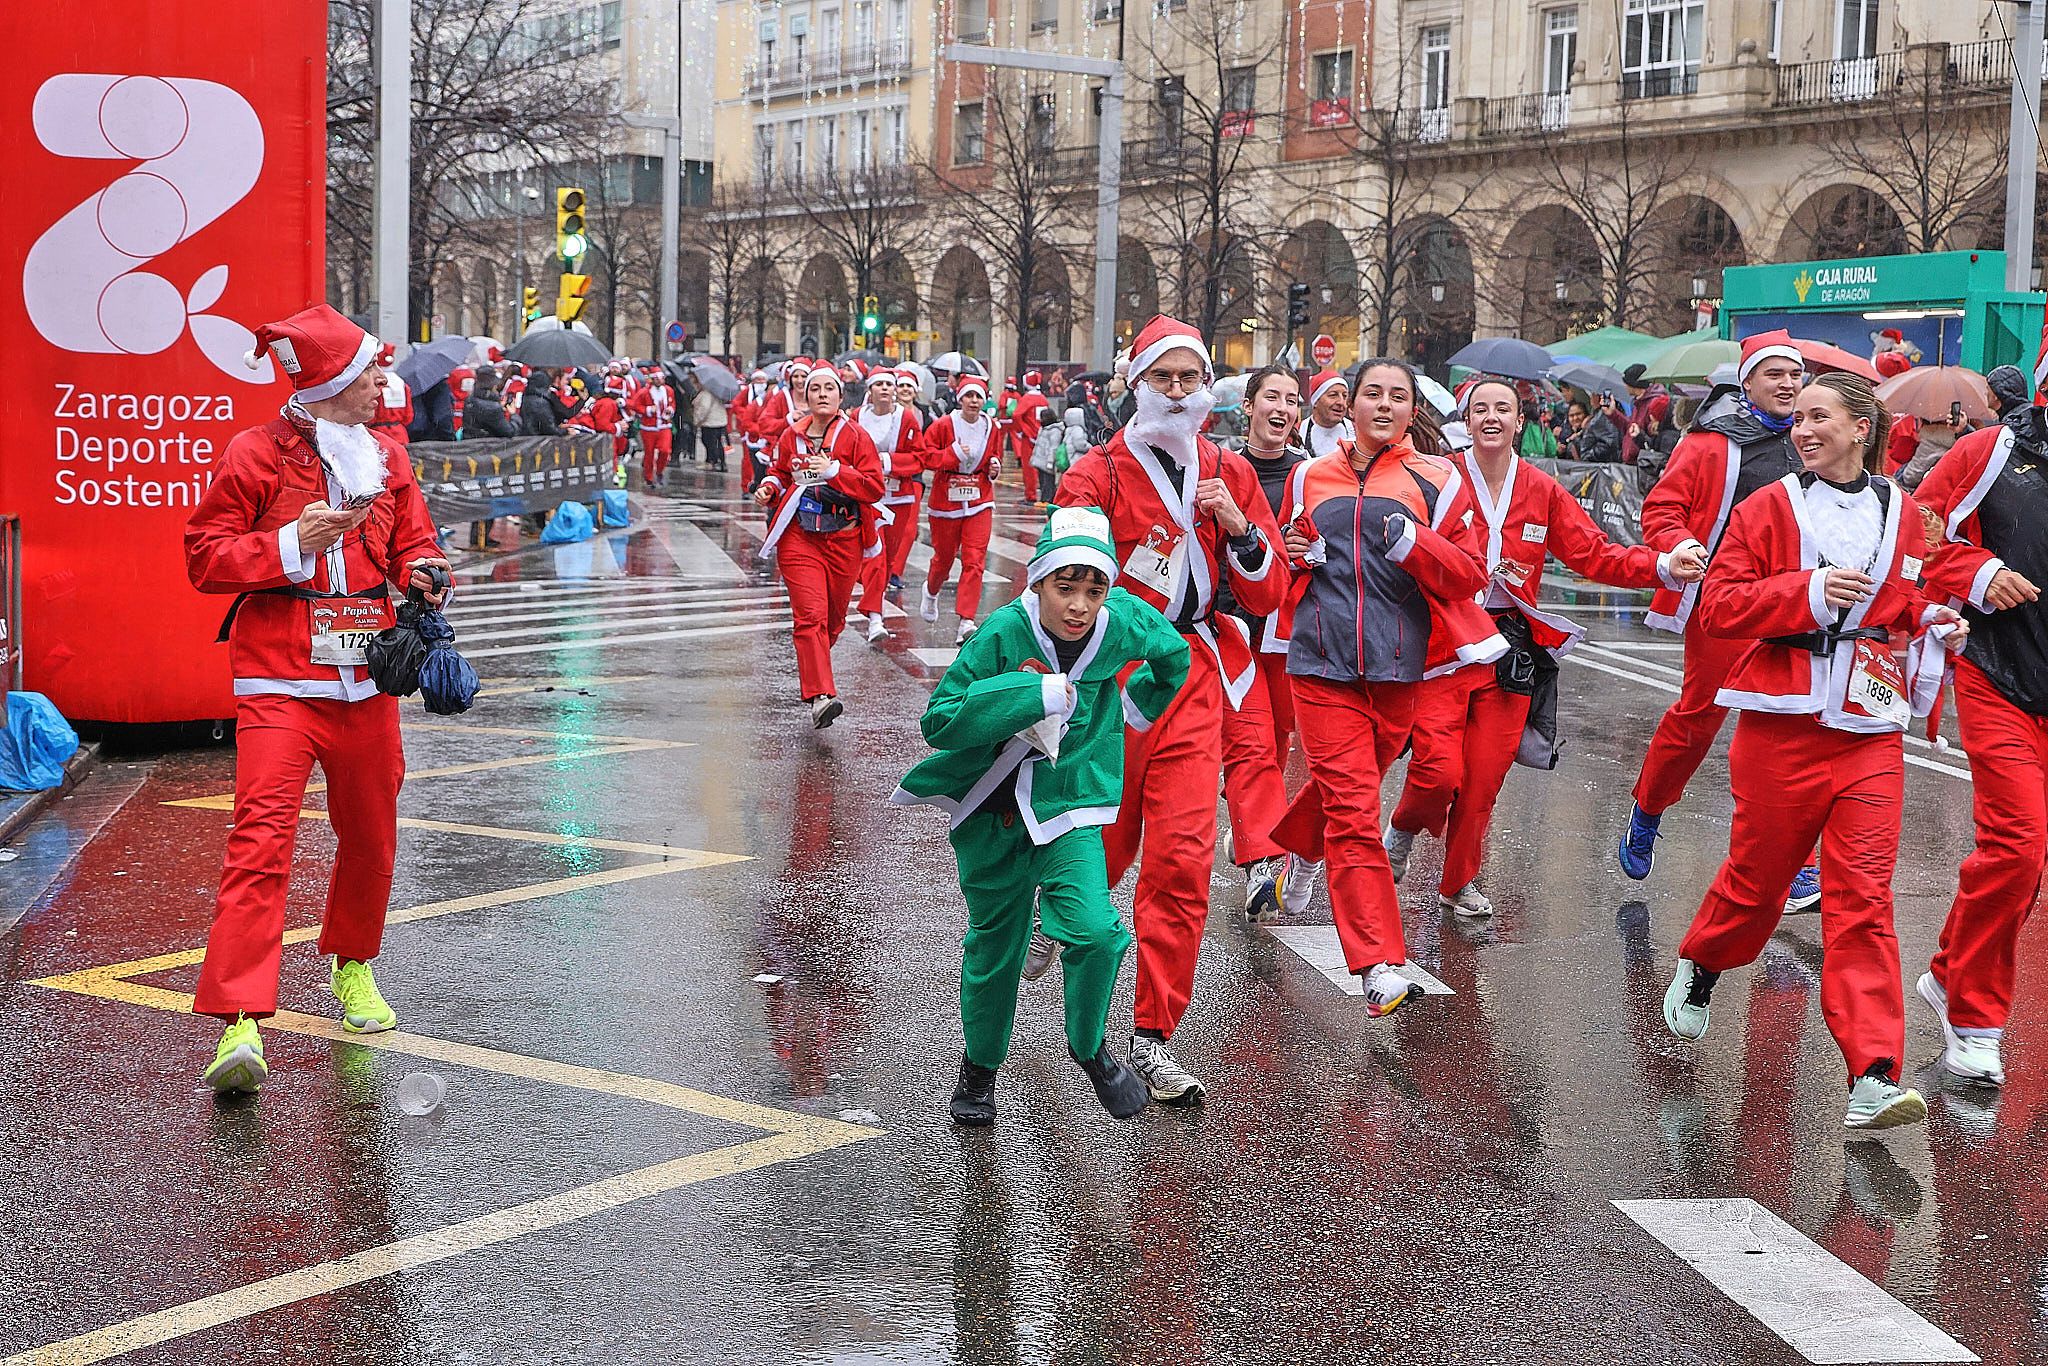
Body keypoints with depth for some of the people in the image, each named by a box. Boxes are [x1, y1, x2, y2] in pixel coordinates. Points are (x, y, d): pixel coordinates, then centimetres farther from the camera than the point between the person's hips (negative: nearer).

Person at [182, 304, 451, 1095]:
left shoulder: (385, 460, 13)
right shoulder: (257, 455, -4)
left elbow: (412, 542, 23)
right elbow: (204, 556, -3)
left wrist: (424, 575, 0)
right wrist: (291, 544, -16)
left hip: (365, 680, 6)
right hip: (279, 682, -6)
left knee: (370, 836, 14)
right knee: (261, 839, -16)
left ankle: (352, 965, 40)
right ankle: (241, 1023, -20)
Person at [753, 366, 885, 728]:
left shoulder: (855, 436, -2)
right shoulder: (791, 435, 6)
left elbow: (874, 487, -9)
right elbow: (779, 472, 23)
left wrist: (834, 471, -19)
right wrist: (769, 488, 1)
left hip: (844, 540, 0)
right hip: (800, 538, 0)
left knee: (834, 615, 12)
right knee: (811, 615, -14)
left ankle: (813, 666, 42)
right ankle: (820, 696, -23)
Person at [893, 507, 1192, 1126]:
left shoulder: (1126, 623, -13)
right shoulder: (1003, 633, -21)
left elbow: (1174, 657, 11)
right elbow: (940, 720, -22)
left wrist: (1136, 702, 15)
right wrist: (1034, 696, -28)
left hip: (1070, 804, 1)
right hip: (991, 811, 0)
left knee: (1093, 929, -19)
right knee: (993, 945, 12)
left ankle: (1090, 1047, 10)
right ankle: (980, 1067, 38)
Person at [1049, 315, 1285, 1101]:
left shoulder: (1229, 476, 8)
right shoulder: (1096, 476, -4)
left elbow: (1268, 598, 8)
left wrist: (1238, 527, -9)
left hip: (1193, 681, 2)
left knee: (1183, 857, -7)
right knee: (1098, 850, 10)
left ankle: (1153, 1039, 0)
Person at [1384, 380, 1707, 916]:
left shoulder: (1543, 491, 7)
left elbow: (1594, 554, 2)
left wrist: (1664, 566, -11)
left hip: (1508, 649, 3)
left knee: (1484, 779, 4)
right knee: (1440, 770, -14)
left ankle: (1459, 882, 23)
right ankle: (1404, 830, 18)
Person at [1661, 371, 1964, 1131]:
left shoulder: (1901, 515, 10)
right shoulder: (1768, 508, 1)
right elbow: (1716, 607, -6)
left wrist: (1937, 628, 1)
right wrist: (1808, 592, -17)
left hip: (1870, 728, 2)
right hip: (1782, 723, -1)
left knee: (1863, 894, -6)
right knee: (1758, 875, 9)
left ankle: (1873, 1079, -11)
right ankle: (1699, 968, 43)